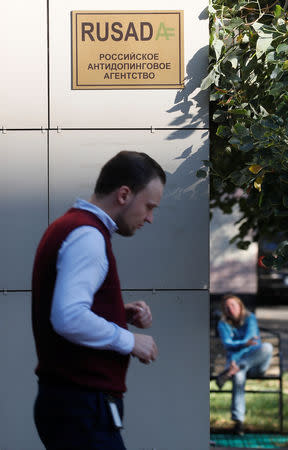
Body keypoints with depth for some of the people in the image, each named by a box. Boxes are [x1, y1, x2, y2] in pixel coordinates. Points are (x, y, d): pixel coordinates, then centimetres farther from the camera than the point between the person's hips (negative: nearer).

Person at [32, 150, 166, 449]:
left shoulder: (70, 226, 16)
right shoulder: (88, 236, -16)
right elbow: (70, 318, -28)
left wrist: (123, 315, 11)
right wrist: (128, 340, -15)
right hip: (84, 408, -10)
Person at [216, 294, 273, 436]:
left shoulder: (250, 318, 2)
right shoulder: (223, 324, 5)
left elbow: (249, 338, -13)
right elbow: (227, 344, -12)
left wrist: (234, 360, -26)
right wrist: (245, 343, -34)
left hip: (255, 362, 1)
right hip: (236, 360, -1)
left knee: (267, 347, -34)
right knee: (239, 377, -39)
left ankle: (230, 372, -40)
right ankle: (238, 421, -44)